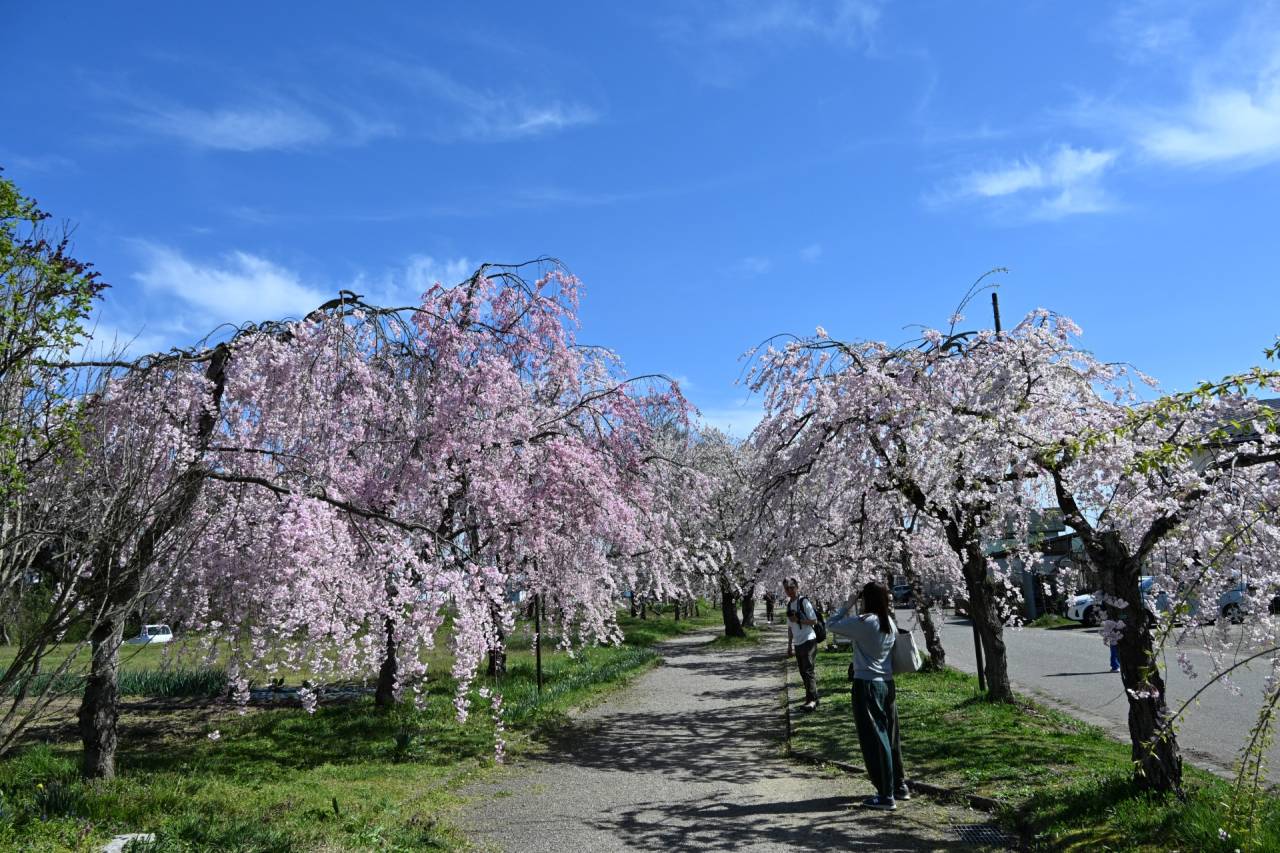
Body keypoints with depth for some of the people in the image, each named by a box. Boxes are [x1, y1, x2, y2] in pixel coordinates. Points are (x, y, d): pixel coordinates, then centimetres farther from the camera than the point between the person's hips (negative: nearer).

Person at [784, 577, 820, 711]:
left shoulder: (804, 602, -9)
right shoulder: (789, 605, 13)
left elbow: (814, 621, -13)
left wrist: (798, 620, -21)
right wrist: (789, 645, 20)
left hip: (808, 641, -8)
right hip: (797, 643, 8)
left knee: (808, 671, -10)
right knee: (803, 672, 10)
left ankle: (812, 699, -6)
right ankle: (812, 698, 19)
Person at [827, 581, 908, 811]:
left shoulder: (863, 622, -19)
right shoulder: (890, 623, 4)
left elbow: (831, 624, -9)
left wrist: (847, 605, 1)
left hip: (866, 686, -8)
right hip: (887, 684, 8)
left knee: (874, 740, 1)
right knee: (891, 737, 19)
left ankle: (886, 796, 7)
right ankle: (900, 786, 31)